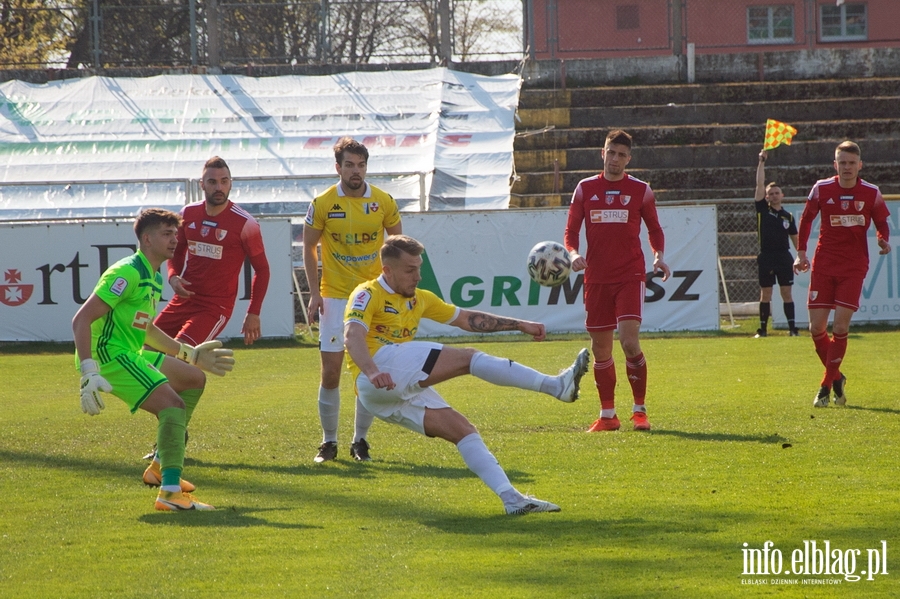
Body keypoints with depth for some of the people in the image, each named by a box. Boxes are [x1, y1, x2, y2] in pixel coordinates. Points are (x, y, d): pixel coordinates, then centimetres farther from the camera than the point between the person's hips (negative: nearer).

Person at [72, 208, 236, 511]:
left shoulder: (154, 279, 15)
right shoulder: (128, 273, -17)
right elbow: (81, 320, -22)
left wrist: (192, 354, 32)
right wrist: (89, 374, -30)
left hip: (131, 354, 11)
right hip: (109, 356, -11)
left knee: (195, 379, 22)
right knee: (173, 404, -24)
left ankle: (161, 467, 23)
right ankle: (170, 492, -27)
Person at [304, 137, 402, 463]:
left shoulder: (384, 202, -1)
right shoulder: (322, 204, -5)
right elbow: (309, 247, 5)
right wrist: (314, 293, -2)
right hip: (335, 297, -1)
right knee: (330, 371, -3)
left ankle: (360, 440, 14)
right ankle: (328, 441, 9)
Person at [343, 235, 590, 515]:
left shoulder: (418, 299, 26)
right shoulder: (368, 294, -1)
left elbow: (466, 319, 32)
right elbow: (352, 337, -18)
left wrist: (520, 325, 28)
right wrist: (371, 372, -38)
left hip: (402, 396, 9)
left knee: (463, 431, -6)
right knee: (468, 358, -16)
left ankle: (511, 498, -11)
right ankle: (556, 385, -20)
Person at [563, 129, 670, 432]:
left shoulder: (640, 190, 4)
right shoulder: (585, 189, 8)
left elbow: (654, 229, 13)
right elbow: (571, 231, 10)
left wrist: (658, 256, -6)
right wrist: (574, 253, -10)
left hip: (630, 276, -3)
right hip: (596, 279, 3)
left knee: (629, 341, -17)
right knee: (600, 348, 5)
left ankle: (639, 410, -4)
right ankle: (607, 415, 16)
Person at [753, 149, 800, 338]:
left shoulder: (788, 217, 8)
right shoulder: (762, 210, 3)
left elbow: (795, 239, 12)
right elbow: (759, 184, -2)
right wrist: (761, 161, -6)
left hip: (784, 257, 1)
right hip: (766, 257, -1)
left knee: (786, 293, 1)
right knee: (765, 294, 3)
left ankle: (792, 328, 4)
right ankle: (762, 328, 8)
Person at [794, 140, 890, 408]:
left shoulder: (871, 193, -2)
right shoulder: (821, 189, -1)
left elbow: (882, 223, 11)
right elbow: (806, 219, 12)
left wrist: (884, 241, -10)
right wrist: (801, 252, 5)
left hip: (854, 267, -1)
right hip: (824, 264, 1)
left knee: (840, 327, -10)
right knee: (816, 327, -3)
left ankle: (826, 386, 1)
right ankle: (836, 377, 21)